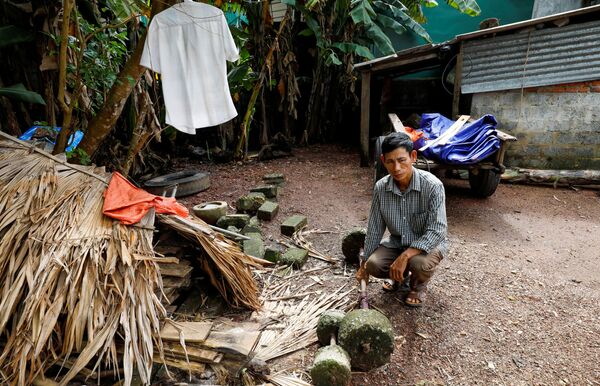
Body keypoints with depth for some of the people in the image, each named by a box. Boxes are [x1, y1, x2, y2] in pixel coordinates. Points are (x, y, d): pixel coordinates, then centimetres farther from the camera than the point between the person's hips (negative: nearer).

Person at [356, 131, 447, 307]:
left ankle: (418, 285, 4)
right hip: (397, 242, 4)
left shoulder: (432, 185, -27)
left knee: (419, 263, -34)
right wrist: (364, 263, 1)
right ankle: (402, 275, 15)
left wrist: (405, 256, -38)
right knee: (374, 264, -21)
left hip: (429, 243, -3)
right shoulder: (381, 187, -14)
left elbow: (437, 231, -29)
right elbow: (375, 228, -4)